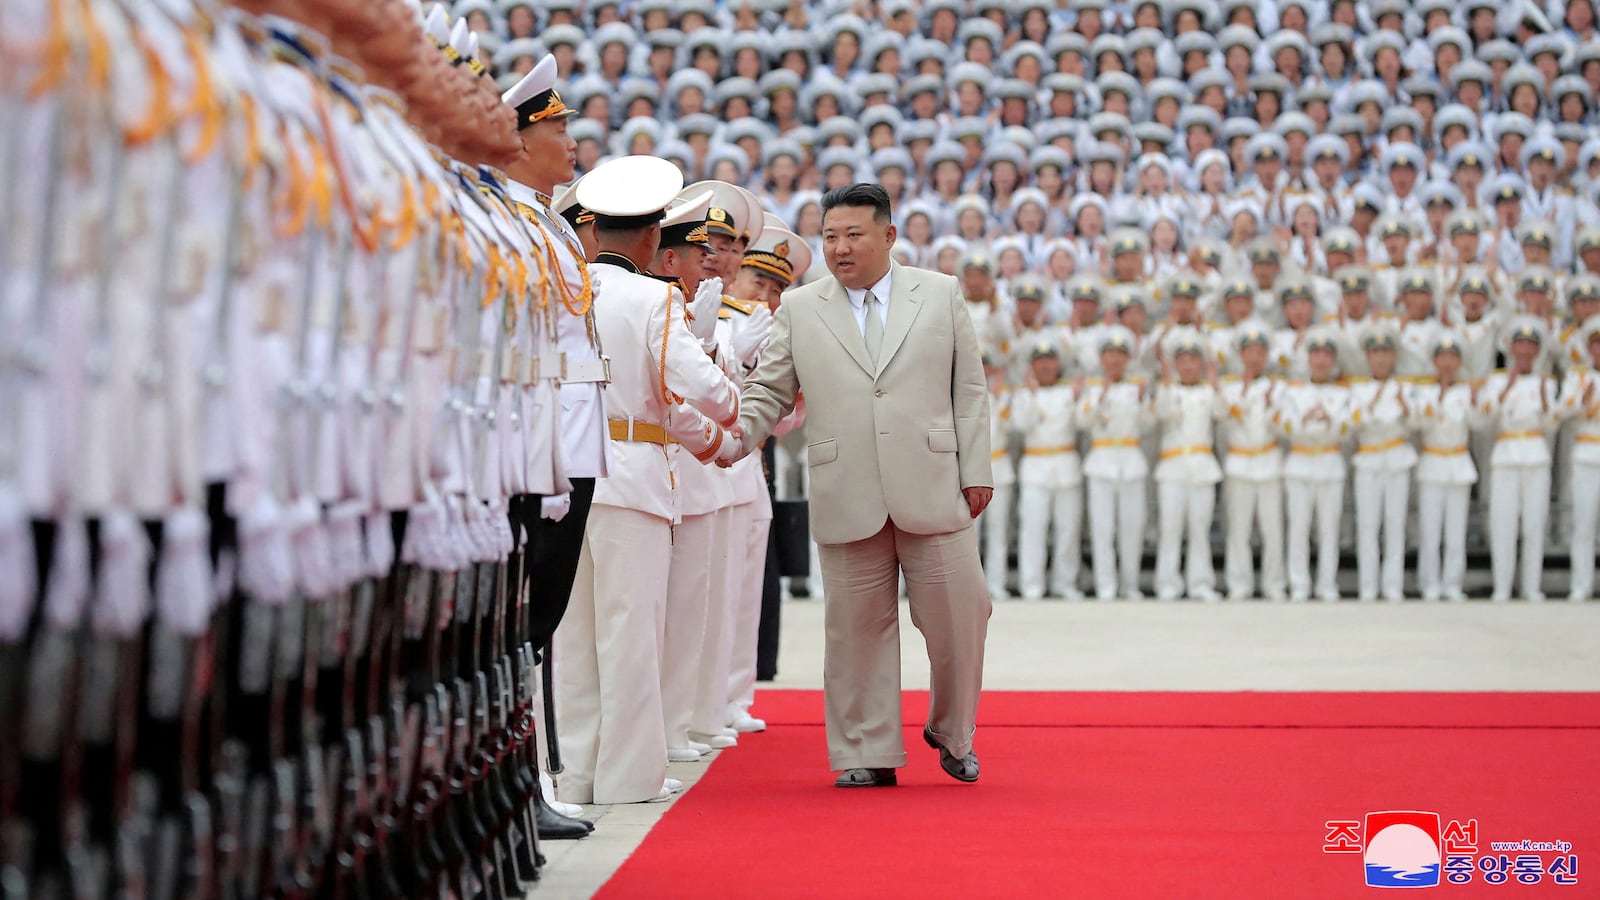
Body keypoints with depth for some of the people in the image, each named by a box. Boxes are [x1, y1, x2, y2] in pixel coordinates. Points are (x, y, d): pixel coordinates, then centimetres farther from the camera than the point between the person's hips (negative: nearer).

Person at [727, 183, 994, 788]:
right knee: (857, 625, 4)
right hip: (847, 499, 0)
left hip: (932, 490, 0)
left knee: (956, 614, 1)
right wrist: (738, 434, -8)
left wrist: (976, 470, 3)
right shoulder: (798, 310, 9)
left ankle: (952, 733, 23)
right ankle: (868, 753, 13)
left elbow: (969, 389, 9)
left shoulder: (941, 295, 9)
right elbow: (769, 393, 11)